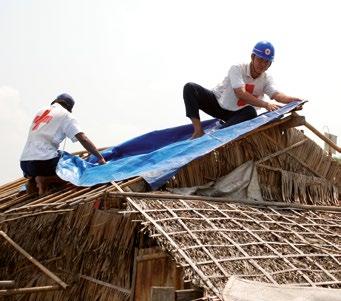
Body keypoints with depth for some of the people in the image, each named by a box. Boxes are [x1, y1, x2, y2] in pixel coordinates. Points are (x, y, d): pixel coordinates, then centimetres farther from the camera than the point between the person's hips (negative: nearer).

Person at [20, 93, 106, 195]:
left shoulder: (41, 112, 21)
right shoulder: (65, 114, 2)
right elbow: (83, 139, -9)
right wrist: (100, 158, -6)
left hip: (24, 163, 7)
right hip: (45, 162, -7)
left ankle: (32, 180, 7)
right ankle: (45, 180, -8)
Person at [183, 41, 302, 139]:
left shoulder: (266, 79, -7)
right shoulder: (237, 69, -21)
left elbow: (276, 95, -24)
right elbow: (241, 94, -35)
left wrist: (292, 100, -47)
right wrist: (266, 105, -46)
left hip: (235, 114, 2)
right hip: (216, 102, -2)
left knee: (251, 112, -33)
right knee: (190, 88, -26)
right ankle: (198, 131, -32)